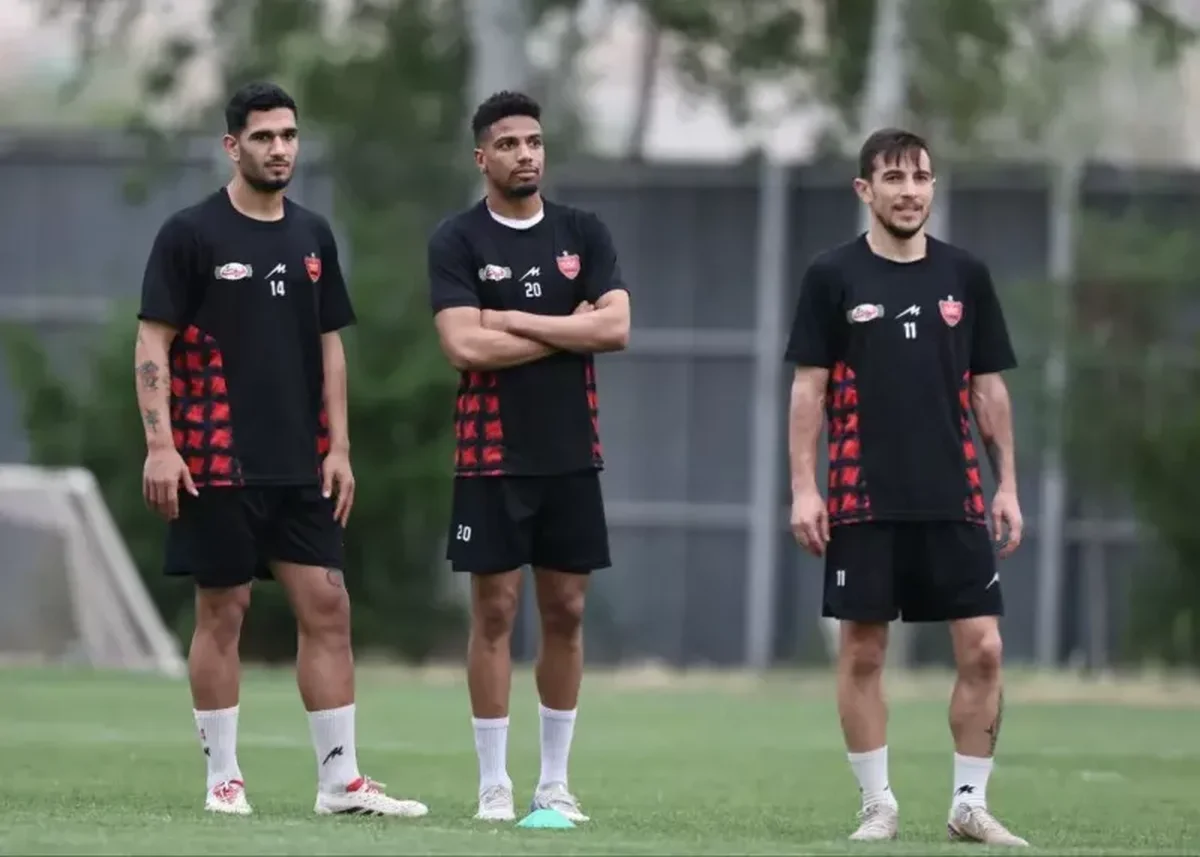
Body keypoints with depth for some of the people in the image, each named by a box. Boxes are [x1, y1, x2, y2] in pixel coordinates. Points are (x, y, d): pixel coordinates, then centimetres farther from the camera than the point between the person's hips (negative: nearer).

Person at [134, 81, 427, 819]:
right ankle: (223, 779, 9)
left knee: (328, 608, 1)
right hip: (219, 463, -5)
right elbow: (152, 345, -7)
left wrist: (339, 447, 7)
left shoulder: (313, 236, 10)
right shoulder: (191, 234, -6)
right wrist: (159, 444, -16)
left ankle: (341, 780, 3)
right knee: (223, 612, 1)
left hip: (301, 466, 5)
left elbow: (330, 345, 15)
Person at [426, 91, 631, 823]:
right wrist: (569, 331, -9)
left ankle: (557, 782, 13)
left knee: (565, 611, 6)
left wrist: (516, 321, -12)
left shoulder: (584, 234, 6)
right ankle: (495, 784, 4)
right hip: (495, 457, -3)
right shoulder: (458, 241, -3)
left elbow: (616, 328, -6)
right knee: (496, 610, -2)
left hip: (572, 455, 3)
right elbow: (464, 345, -16)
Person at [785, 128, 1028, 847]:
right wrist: (804, 487, -6)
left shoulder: (965, 275, 8)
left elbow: (990, 388, 11)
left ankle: (971, 803, 6)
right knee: (862, 652, 1)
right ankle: (879, 805, 11)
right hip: (864, 503, -2)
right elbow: (809, 388, 1)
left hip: (955, 501, 2)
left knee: (983, 650, -4)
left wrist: (1008, 485, 6)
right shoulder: (834, 277, 1)